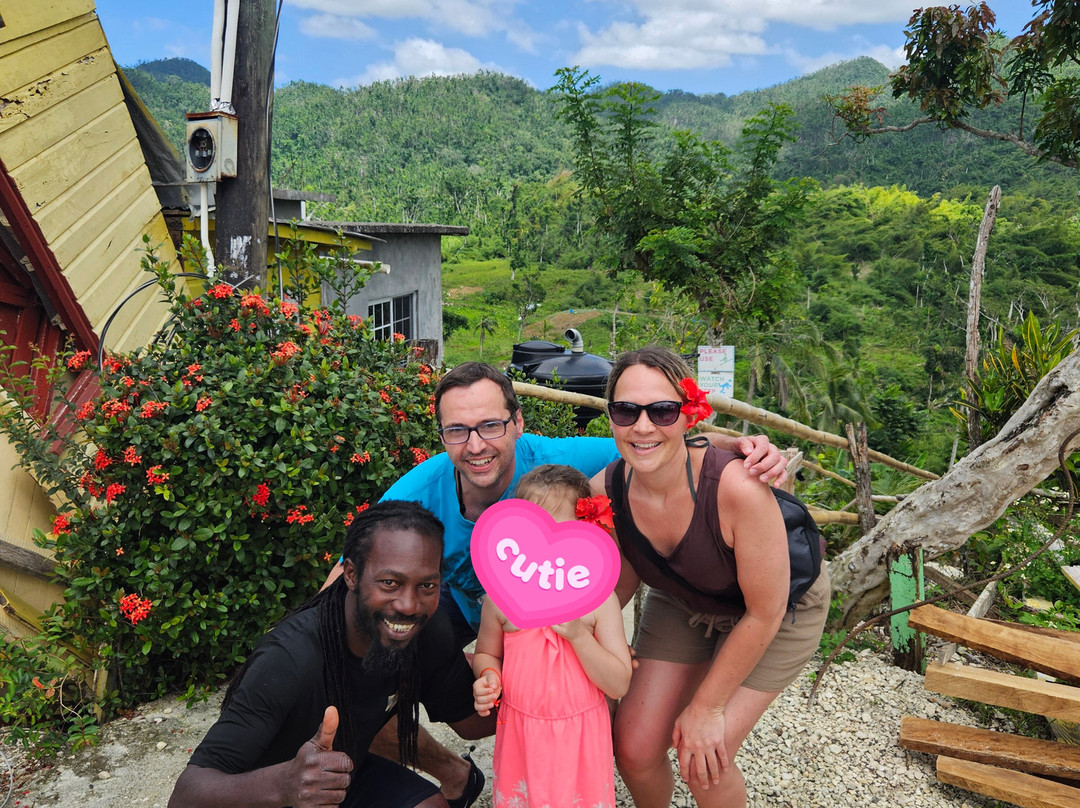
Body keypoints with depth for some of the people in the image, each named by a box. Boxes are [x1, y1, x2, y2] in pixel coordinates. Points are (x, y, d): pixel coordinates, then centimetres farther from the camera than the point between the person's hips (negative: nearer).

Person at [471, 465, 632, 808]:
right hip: (519, 734, 1)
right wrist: (488, 677, -14)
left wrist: (578, 634, -25)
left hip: (580, 737, -1)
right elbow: (487, 654, 8)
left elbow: (619, 686, -13)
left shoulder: (598, 598, -13)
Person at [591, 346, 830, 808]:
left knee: (703, 762, -9)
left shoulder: (737, 488, -40)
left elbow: (764, 614, -24)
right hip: (683, 604, 4)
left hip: (782, 608, -3)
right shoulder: (604, 491, -26)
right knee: (634, 749, 0)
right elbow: (622, 583, -4)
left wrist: (706, 707, -14)